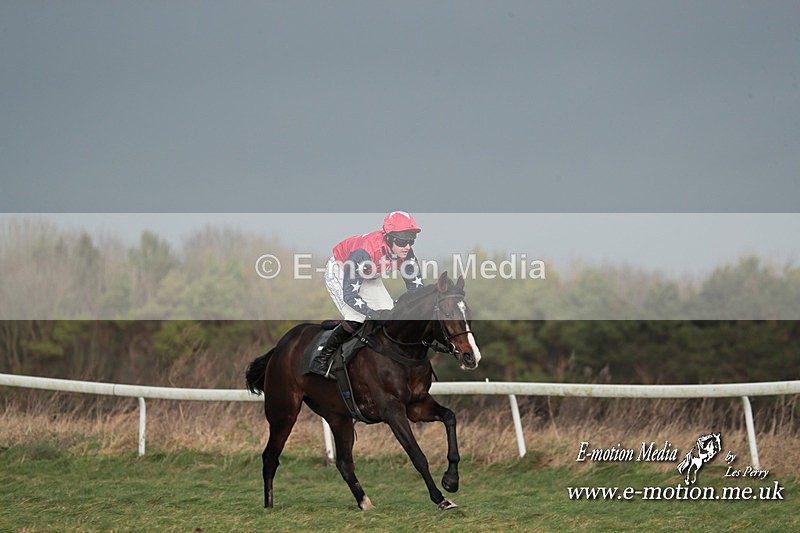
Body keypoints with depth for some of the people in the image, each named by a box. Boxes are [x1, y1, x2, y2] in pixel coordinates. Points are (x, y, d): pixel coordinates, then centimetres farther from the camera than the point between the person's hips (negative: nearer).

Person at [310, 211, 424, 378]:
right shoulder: (365, 253, -43)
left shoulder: (406, 254, -24)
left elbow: (416, 286, -12)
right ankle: (321, 362, -10)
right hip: (339, 271, -7)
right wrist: (372, 313, -52)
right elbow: (349, 294, -41)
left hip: (368, 278, 7)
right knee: (355, 320, -24)